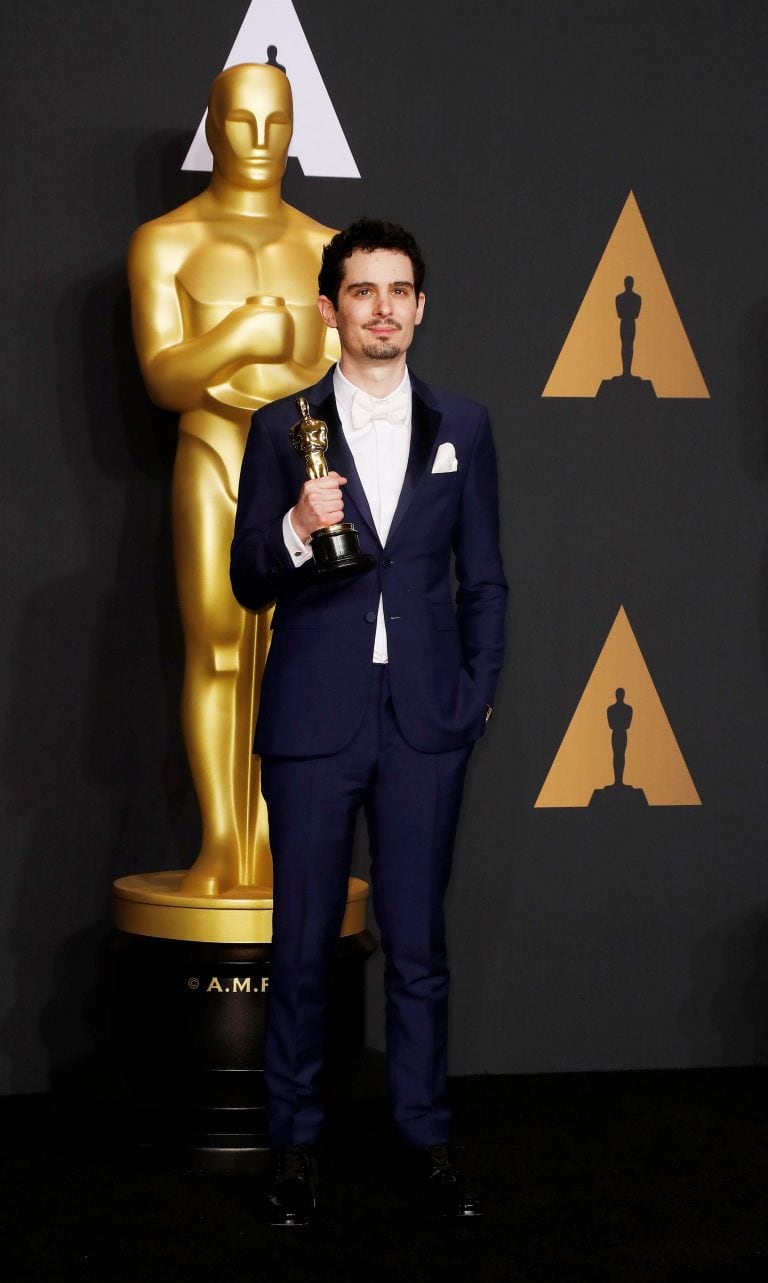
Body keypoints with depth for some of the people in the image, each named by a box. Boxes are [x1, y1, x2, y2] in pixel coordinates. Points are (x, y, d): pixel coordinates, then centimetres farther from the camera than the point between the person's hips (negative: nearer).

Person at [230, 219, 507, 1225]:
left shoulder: (462, 426, 9)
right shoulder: (282, 430, 4)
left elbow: (484, 577, 11)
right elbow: (249, 583, 3)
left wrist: (479, 692, 3)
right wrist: (297, 530, -16)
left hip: (426, 723, 1)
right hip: (314, 718, -1)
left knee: (418, 942, 5)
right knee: (302, 944, 4)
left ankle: (426, 1140, 15)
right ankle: (295, 1144, 15)